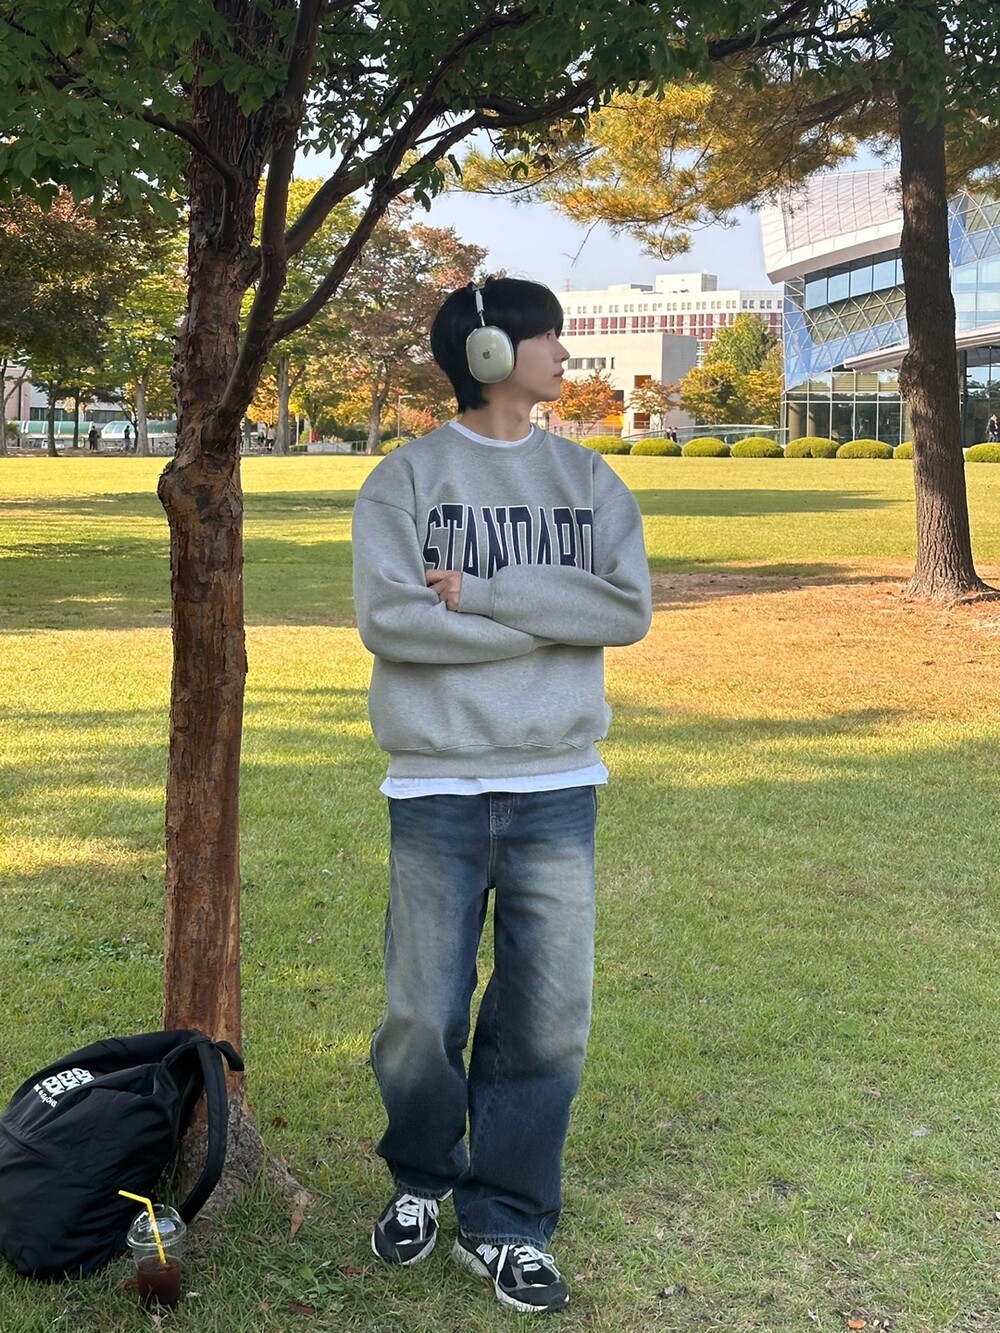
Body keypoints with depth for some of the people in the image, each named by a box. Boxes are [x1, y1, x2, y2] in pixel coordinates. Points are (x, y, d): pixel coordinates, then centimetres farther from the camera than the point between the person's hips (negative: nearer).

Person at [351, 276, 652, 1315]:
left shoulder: (588, 480, 9)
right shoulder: (406, 478, 0)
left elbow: (629, 608, -3)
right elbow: (387, 617, -13)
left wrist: (478, 594, -12)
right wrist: (547, 619, -10)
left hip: (558, 787, 3)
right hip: (437, 787, -2)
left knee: (547, 1017, 4)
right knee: (424, 1016, 5)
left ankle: (506, 1224, 20)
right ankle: (421, 1180, 32)